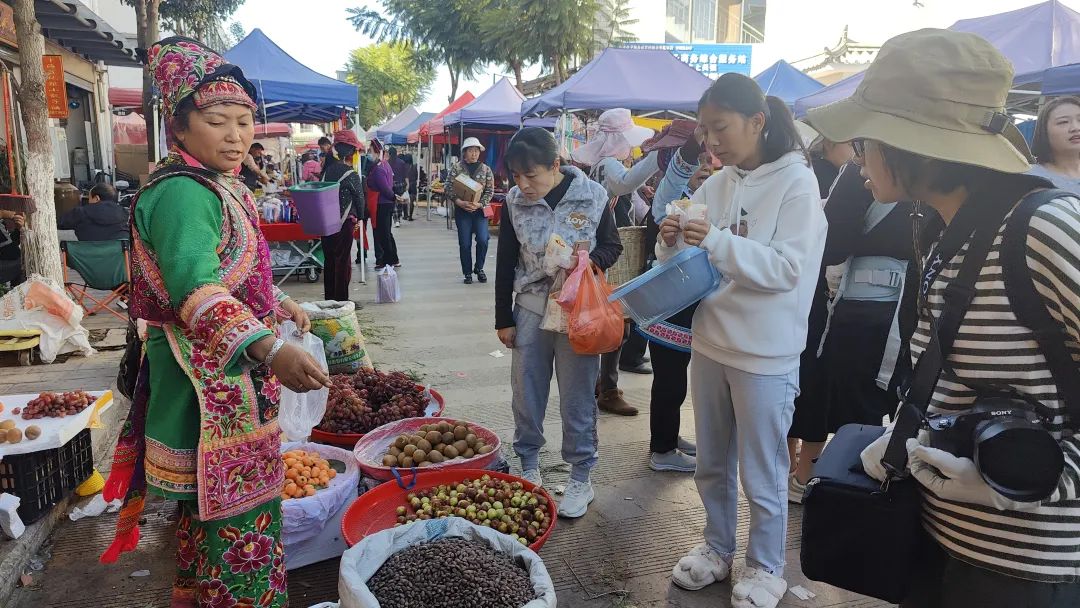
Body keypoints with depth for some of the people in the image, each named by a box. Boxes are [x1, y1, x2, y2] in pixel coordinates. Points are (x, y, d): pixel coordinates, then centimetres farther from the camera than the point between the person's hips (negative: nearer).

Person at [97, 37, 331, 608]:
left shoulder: (224, 188, 12)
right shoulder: (181, 193, -21)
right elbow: (195, 288, -35)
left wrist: (278, 303, 16)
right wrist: (269, 350, -46)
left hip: (235, 377, 11)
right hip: (209, 385, -11)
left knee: (211, 508, 24)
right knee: (238, 513, -2)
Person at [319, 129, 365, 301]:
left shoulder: (327, 169, 3)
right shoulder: (350, 174, -13)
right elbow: (359, 197, -5)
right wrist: (360, 217, 10)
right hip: (344, 223, -6)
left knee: (329, 260, 13)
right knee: (343, 261, 1)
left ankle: (329, 298, 20)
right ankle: (341, 299, 4)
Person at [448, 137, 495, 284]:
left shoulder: (486, 169, 4)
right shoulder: (457, 168, 1)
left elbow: (490, 191, 1)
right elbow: (449, 188, -4)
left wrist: (480, 204, -15)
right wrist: (460, 202, -18)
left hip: (480, 210, 1)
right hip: (462, 211, 0)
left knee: (483, 240, -12)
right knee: (465, 243, 2)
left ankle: (479, 268, 11)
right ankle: (468, 273, 16)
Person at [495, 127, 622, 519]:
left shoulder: (593, 196, -9)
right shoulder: (514, 202, -3)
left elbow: (612, 247, 2)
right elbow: (505, 263, 4)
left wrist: (588, 262, -20)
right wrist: (503, 319, 6)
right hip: (530, 310, 3)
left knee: (578, 397, 5)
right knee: (526, 393, 11)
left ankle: (580, 479, 19)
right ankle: (528, 465, 30)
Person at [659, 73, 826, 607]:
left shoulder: (796, 182, -10)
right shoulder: (714, 186, 5)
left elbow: (787, 268, -20)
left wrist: (718, 241, -30)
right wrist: (672, 242, -14)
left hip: (764, 354, -6)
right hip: (709, 342, 6)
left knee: (761, 473, 8)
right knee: (712, 464, 18)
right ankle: (717, 548, 37)